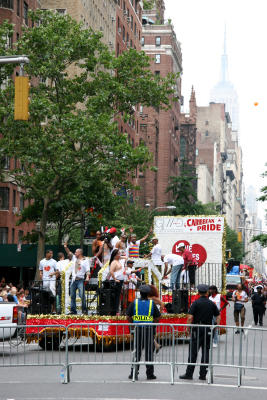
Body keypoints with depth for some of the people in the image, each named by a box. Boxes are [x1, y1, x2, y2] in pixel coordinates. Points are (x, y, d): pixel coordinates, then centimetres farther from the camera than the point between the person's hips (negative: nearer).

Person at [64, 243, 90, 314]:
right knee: (72, 296, 5)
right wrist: (66, 247, -5)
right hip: (73, 279, 5)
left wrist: (87, 277, -19)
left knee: (82, 295, -10)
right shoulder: (74, 258, 15)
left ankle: (84, 310, -5)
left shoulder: (85, 261, 1)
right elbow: (69, 253, 11)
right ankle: (73, 310, 10)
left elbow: (87, 270, -4)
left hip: (80, 280, -5)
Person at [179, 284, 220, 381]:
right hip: (208, 330, 3)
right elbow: (218, 317, 7)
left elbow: (190, 317, -14)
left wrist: (188, 328, -2)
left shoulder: (196, 303, -7)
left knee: (193, 352, 0)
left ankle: (189, 373, 0)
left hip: (197, 329, -3)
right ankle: (203, 374, 7)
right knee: (205, 352, 7)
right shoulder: (212, 304, 5)